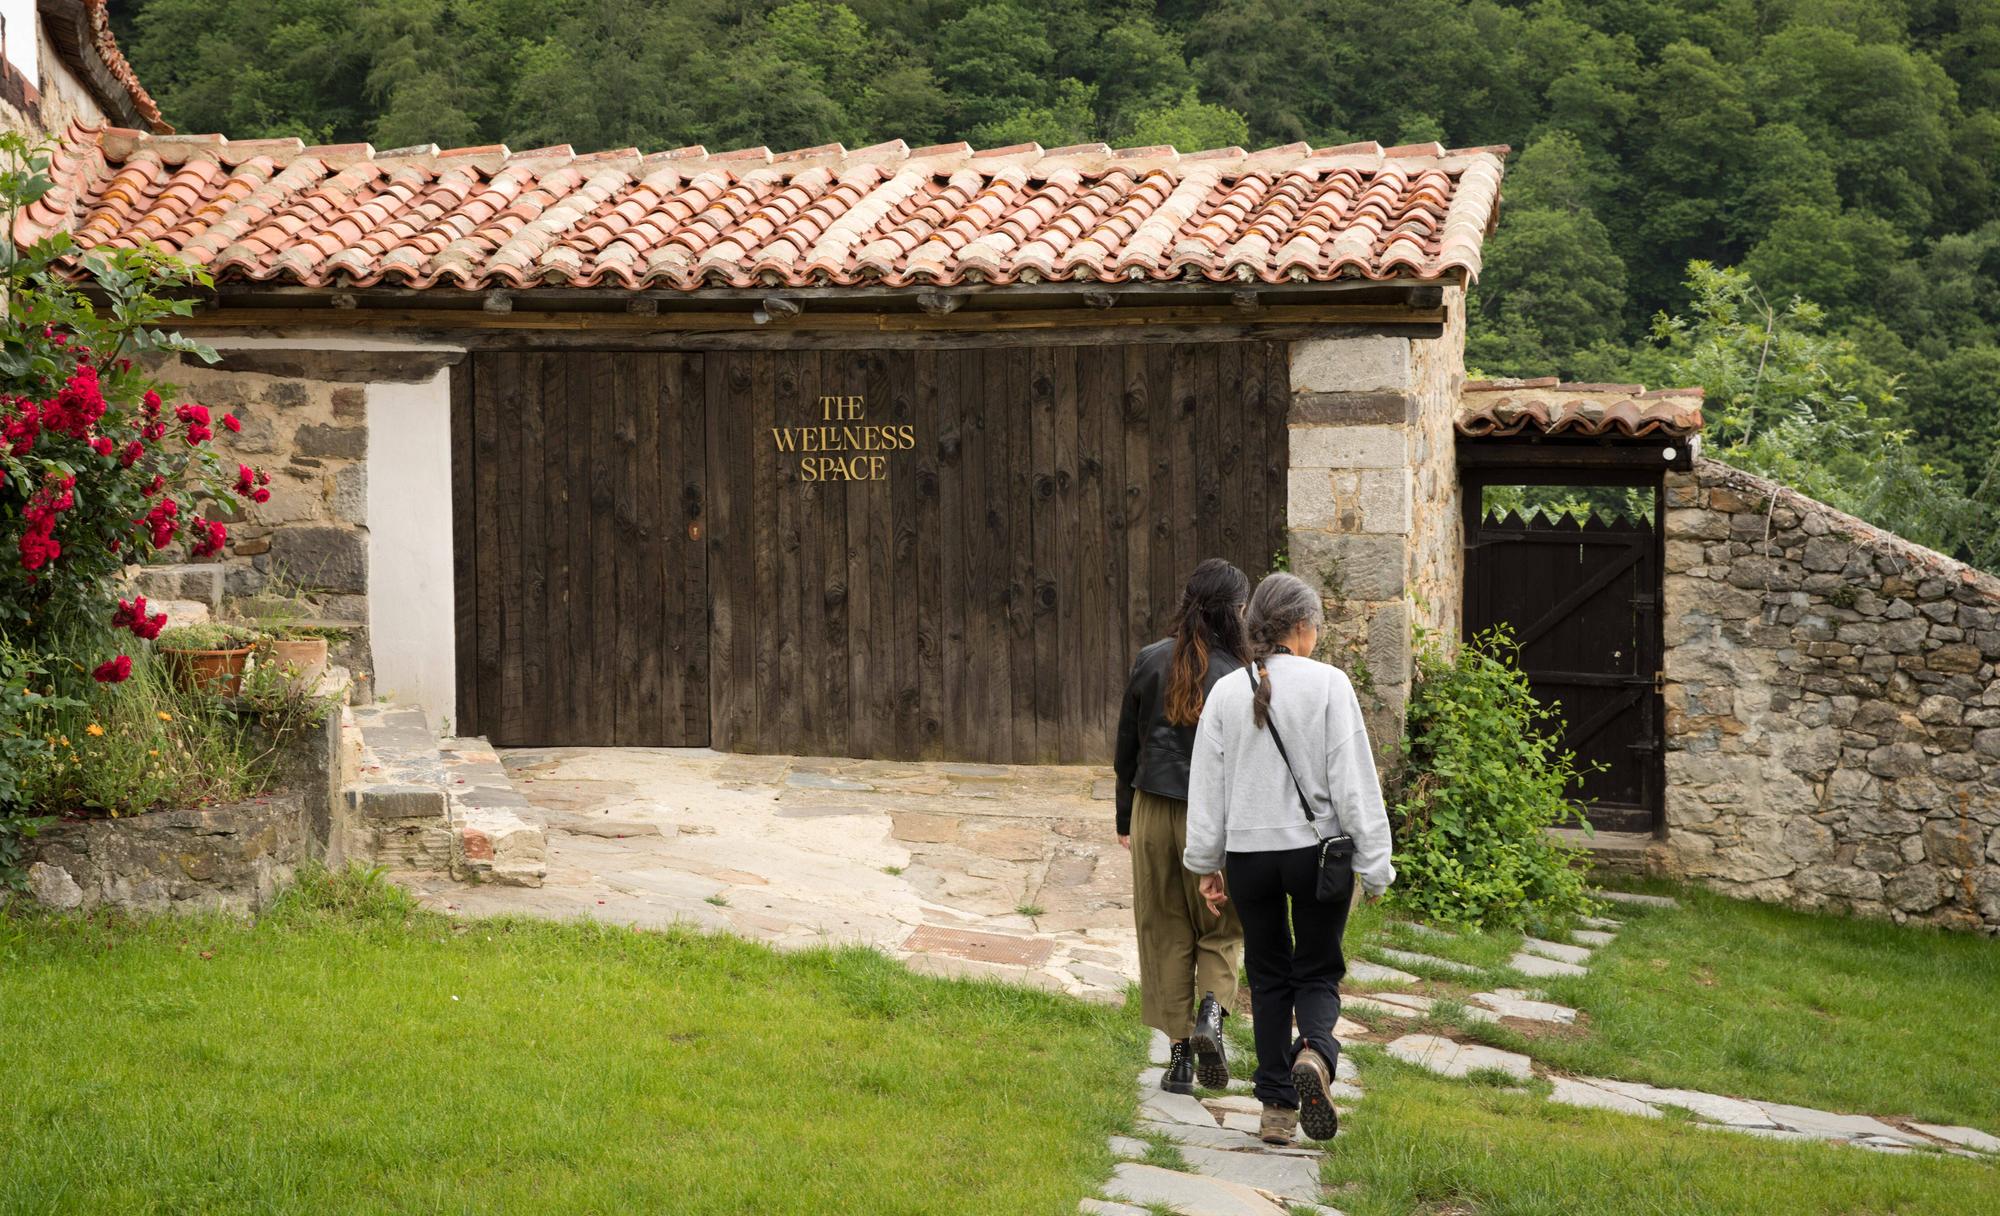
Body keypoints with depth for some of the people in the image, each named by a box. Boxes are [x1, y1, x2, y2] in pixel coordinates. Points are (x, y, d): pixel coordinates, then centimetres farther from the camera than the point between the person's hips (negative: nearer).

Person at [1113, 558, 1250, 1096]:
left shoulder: (1150, 661, 0)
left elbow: (1126, 747, 7)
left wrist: (1125, 818, 17)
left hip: (1153, 813, 3)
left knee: (1164, 934, 11)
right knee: (1221, 930, 16)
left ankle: (1179, 1054, 11)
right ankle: (1211, 1011, -9)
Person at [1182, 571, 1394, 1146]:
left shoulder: (1226, 692, 1)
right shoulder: (1328, 684, -9)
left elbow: (1207, 785, 5)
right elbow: (1354, 780, -9)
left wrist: (1206, 863, 15)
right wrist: (1373, 862, -4)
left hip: (1248, 854, 3)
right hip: (1317, 849, -2)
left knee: (1268, 976, 14)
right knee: (1317, 972, 10)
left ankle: (1277, 1108, 14)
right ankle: (1314, 1052, -21)